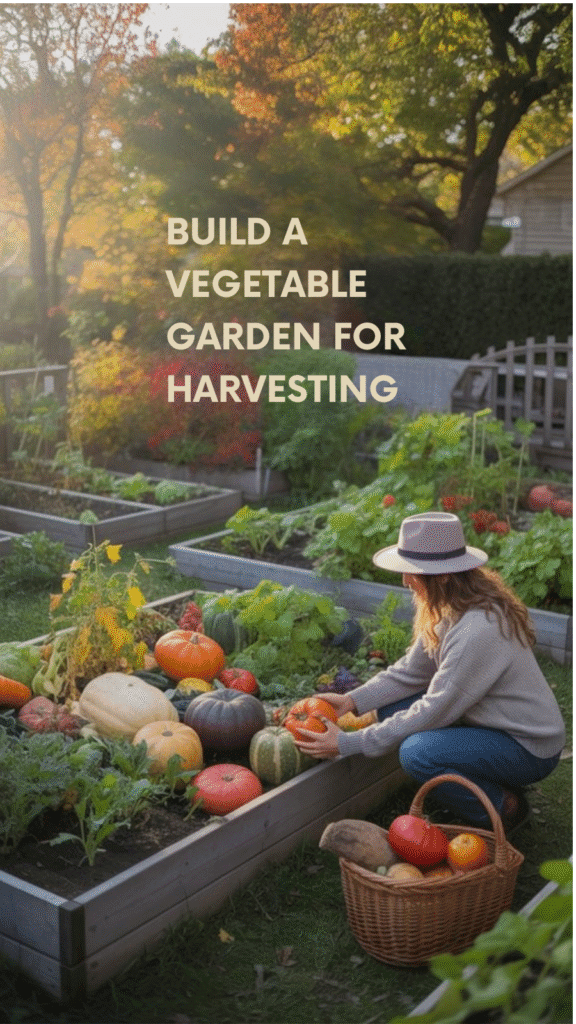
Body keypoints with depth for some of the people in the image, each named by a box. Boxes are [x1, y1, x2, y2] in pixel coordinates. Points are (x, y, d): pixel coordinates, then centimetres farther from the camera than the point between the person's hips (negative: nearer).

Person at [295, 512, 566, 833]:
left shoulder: (479, 631, -32)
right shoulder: (452, 609, -2)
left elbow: (434, 713, -27)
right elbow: (411, 671, 5)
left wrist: (347, 743, -22)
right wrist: (352, 701, -8)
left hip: (529, 747, -9)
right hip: (488, 721, 9)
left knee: (417, 752, -28)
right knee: (392, 708, -2)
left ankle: (504, 809, -3)